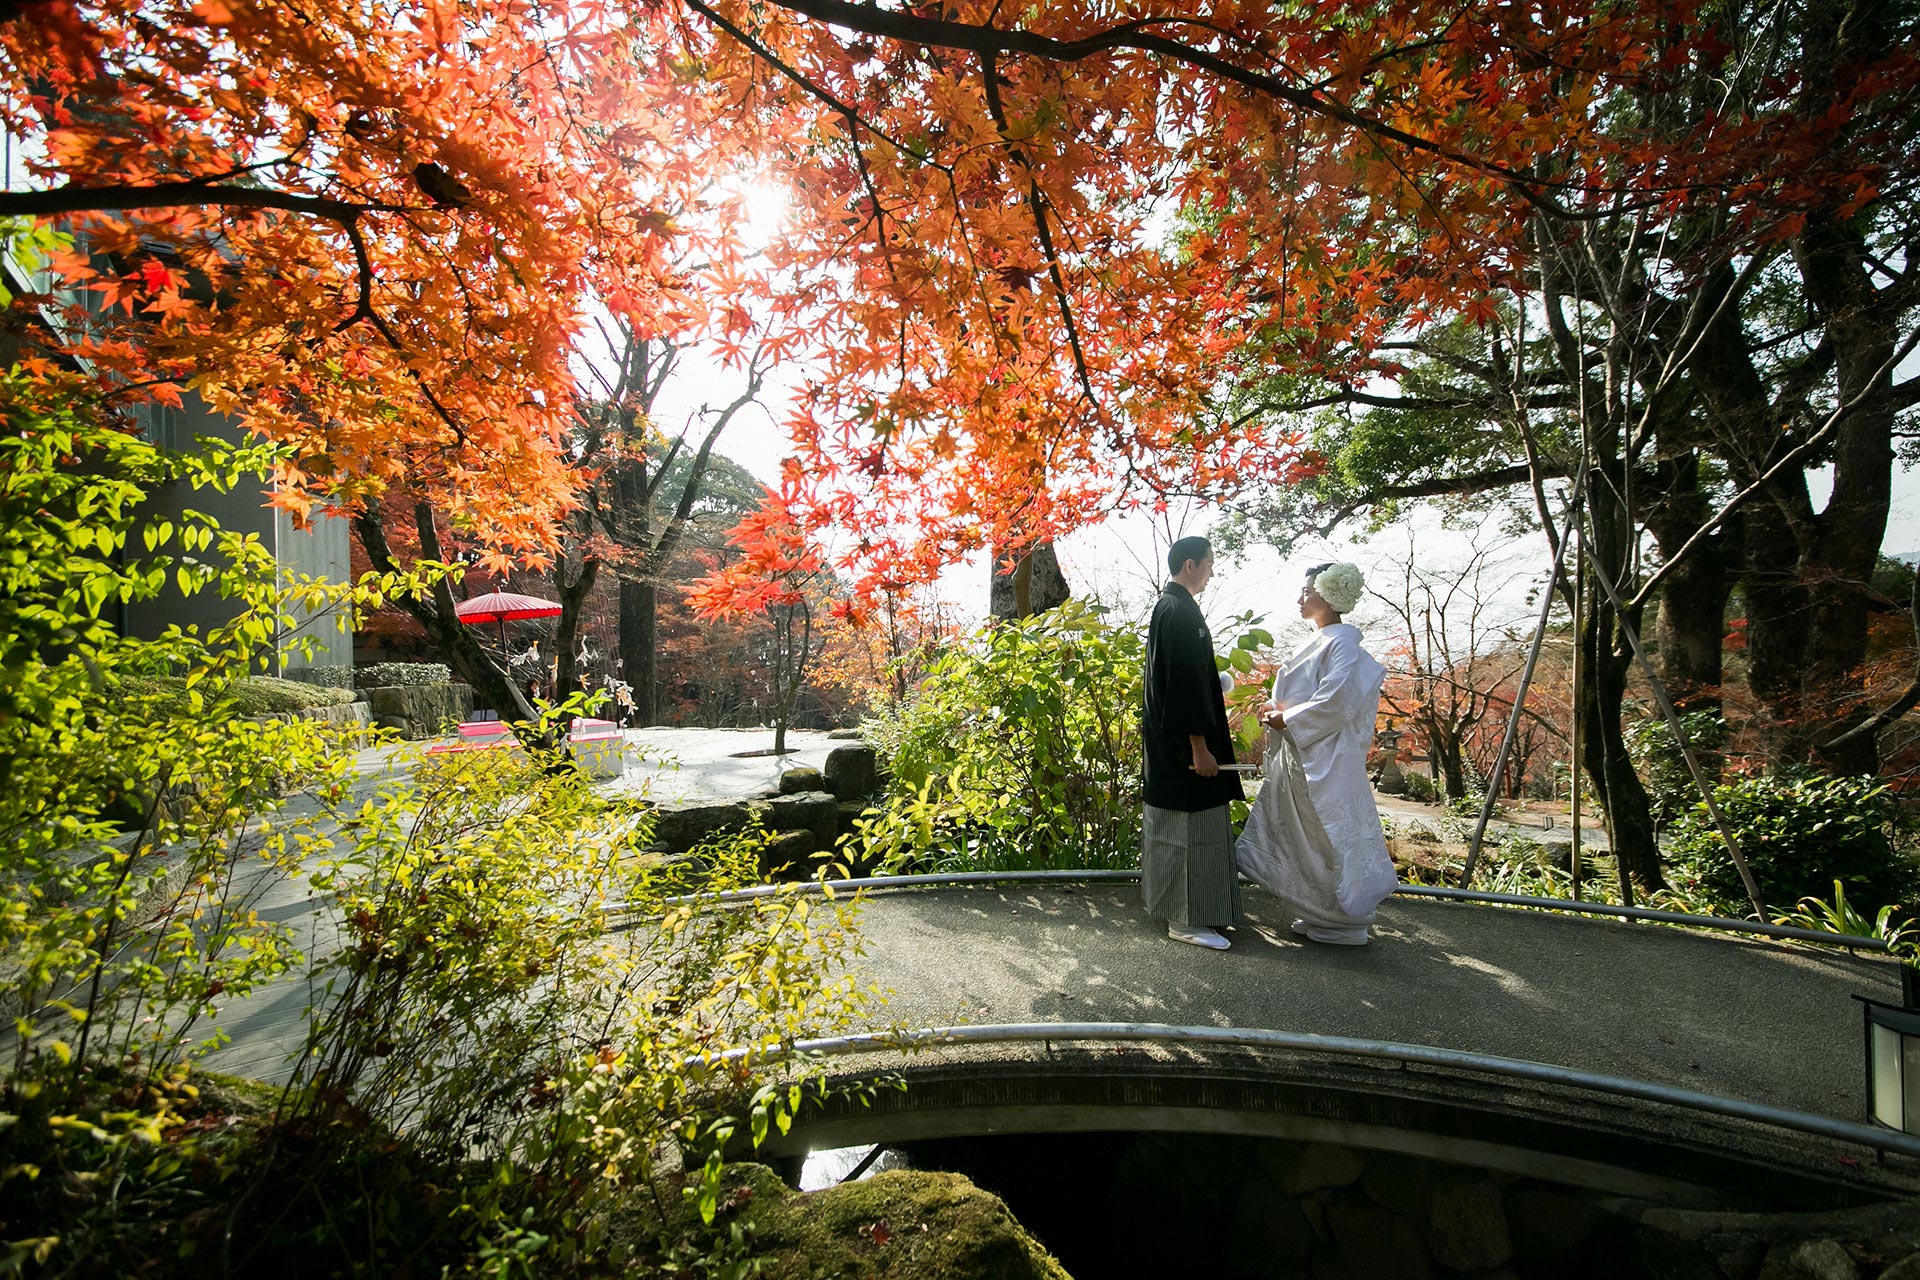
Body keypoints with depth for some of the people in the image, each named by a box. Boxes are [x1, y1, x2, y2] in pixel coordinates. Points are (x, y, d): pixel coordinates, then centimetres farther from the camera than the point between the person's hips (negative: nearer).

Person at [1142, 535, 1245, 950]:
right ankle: (1187, 919, 8)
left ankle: (1177, 908, 29)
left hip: (1169, 739, 11)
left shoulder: (1168, 605, 12)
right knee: (1190, 825, -2)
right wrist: (1199, 747, -22)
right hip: (1183, 740, -11)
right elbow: (1186, 684, -23)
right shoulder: (1180, 612, -19)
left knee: (1175, 824, 17)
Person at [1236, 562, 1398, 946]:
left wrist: (1287, 720, -15)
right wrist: (1278, 709, 5)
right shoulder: (1318, 642, 14)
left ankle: (1344, 922, 15)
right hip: (1300, 758, 10)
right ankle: (1319, 913, 27)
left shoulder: (1341, 643, -15)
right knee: (1301, 838, 15)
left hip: (1326, 762, -10)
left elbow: (1335, 702, -23)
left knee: (1329, 838, 1)